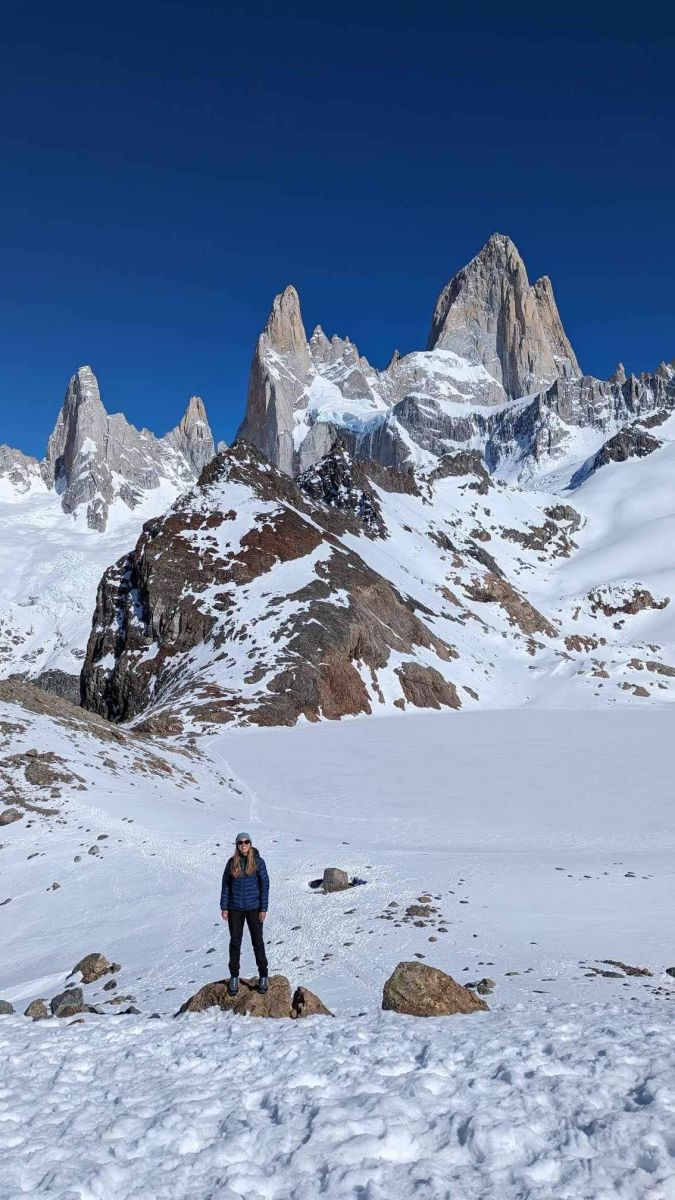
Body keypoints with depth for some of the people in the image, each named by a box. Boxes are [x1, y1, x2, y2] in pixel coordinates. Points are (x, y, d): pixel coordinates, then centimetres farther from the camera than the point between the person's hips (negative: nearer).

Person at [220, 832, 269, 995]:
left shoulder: (258, 861, -7)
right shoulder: (232, 862, -2)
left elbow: (264, 884, -5)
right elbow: (225, 885, 5)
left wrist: (263, 908, -8)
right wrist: (224, 907, 0)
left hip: (253, 908, -1)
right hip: (235, 908, 2)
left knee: (258, 941, 6)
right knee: (235, 942, 8)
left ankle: (263, 976, 20)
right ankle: (234, 977, 22)